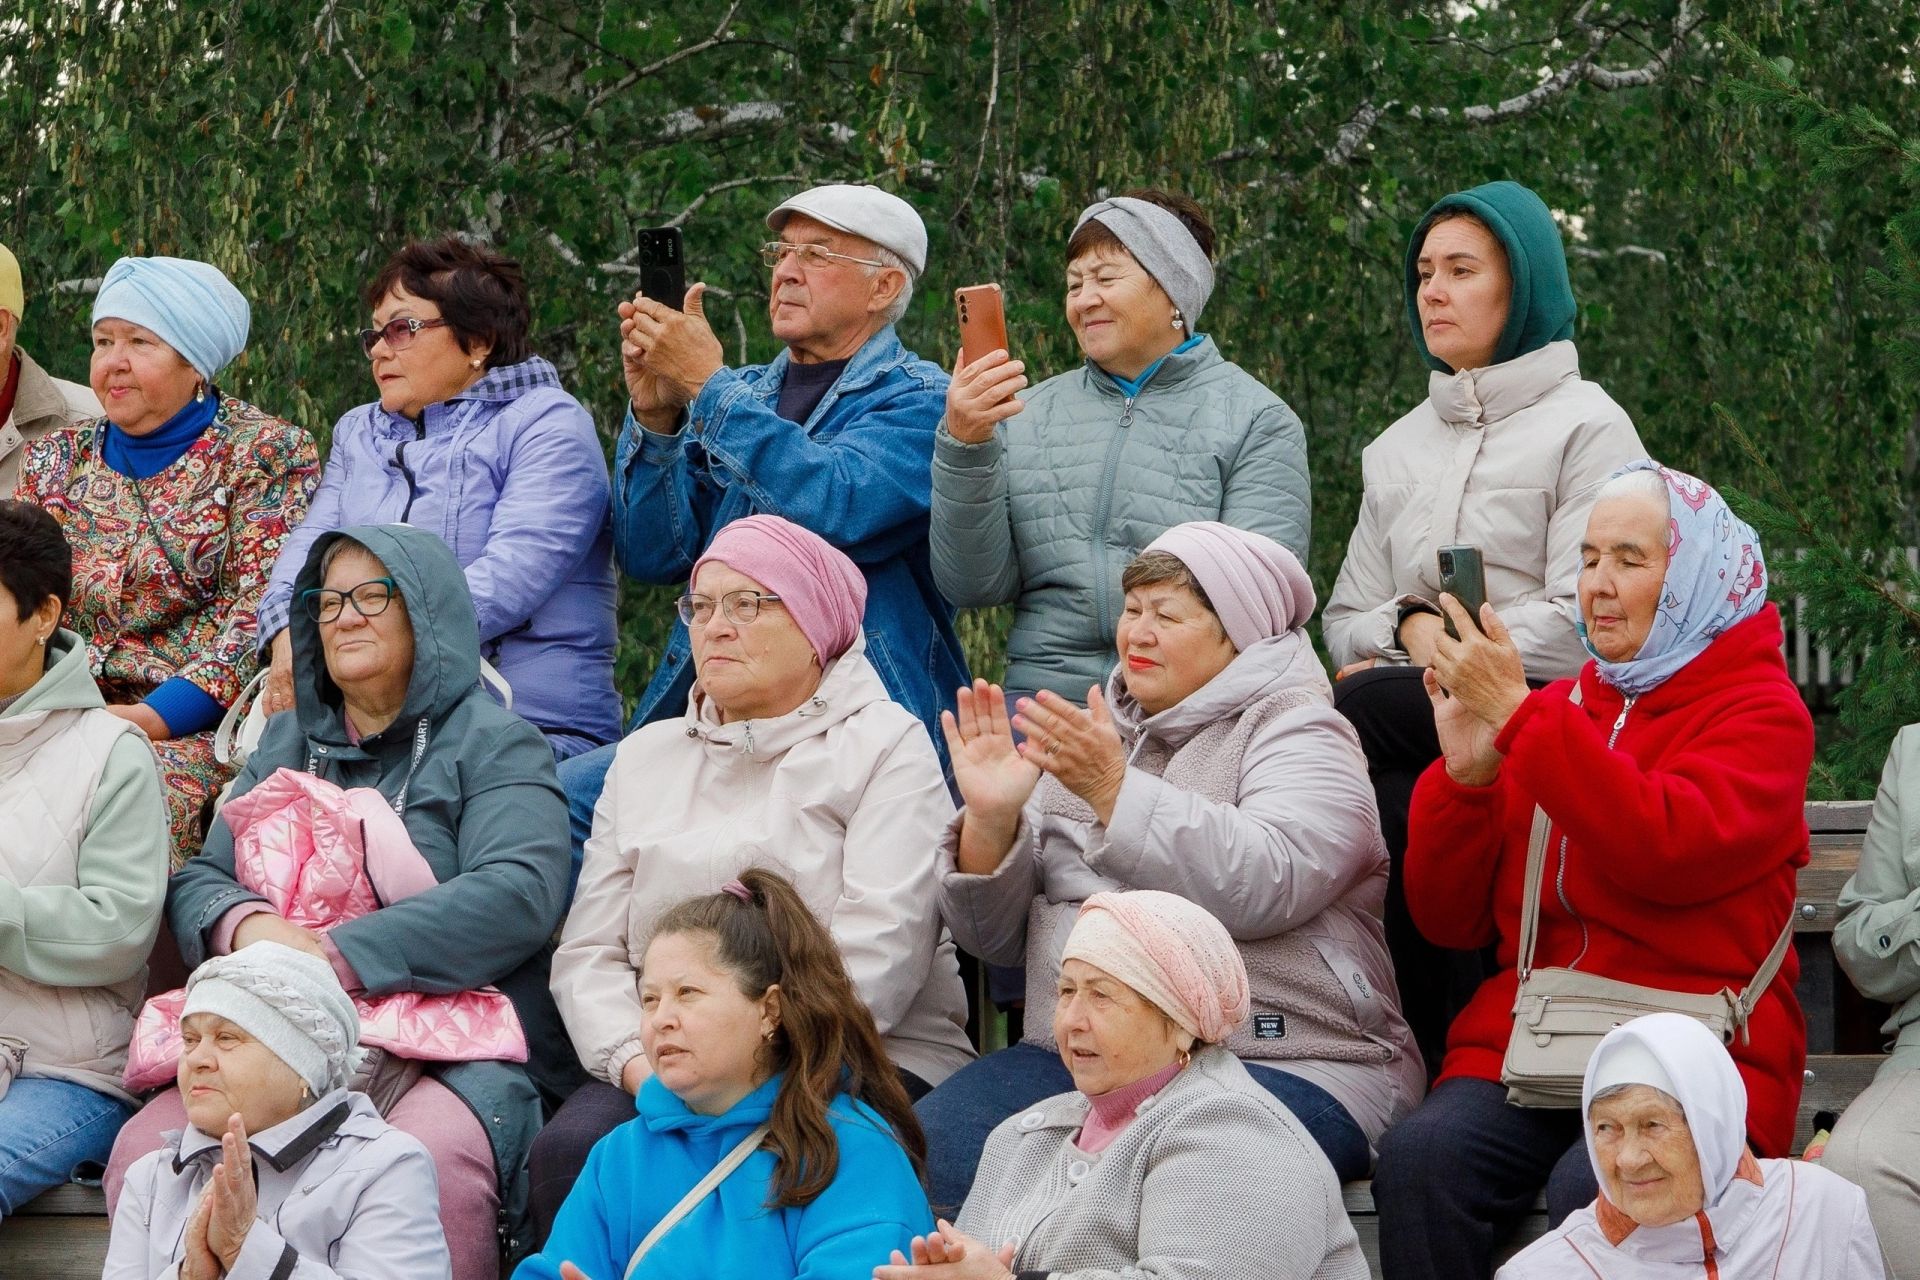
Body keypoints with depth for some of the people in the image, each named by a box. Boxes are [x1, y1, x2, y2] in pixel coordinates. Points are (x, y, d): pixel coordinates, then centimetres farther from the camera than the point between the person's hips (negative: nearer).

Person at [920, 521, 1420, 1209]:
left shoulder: (1294, 731, 3)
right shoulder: (1085, 738, 20)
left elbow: (1265, 886, -19)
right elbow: (995, 936, 14)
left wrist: (1116, 790, -22)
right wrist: (990, 821, -5)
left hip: (1278, 1067, -5)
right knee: (930, 1147, -22)